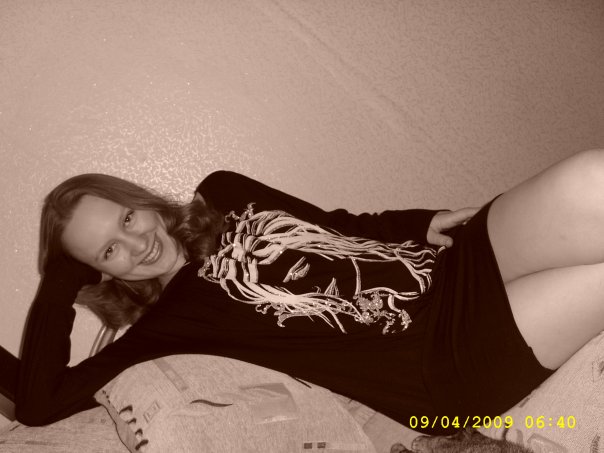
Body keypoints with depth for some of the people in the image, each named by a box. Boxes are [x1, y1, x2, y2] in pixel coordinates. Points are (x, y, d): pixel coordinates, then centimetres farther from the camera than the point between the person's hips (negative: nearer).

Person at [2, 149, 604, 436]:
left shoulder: (222, 194, 15)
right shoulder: (170, 318, 2)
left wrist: (425, 223, 5)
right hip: (452, 365, -5)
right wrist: (59, 279, 2)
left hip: (459, 259, 6)